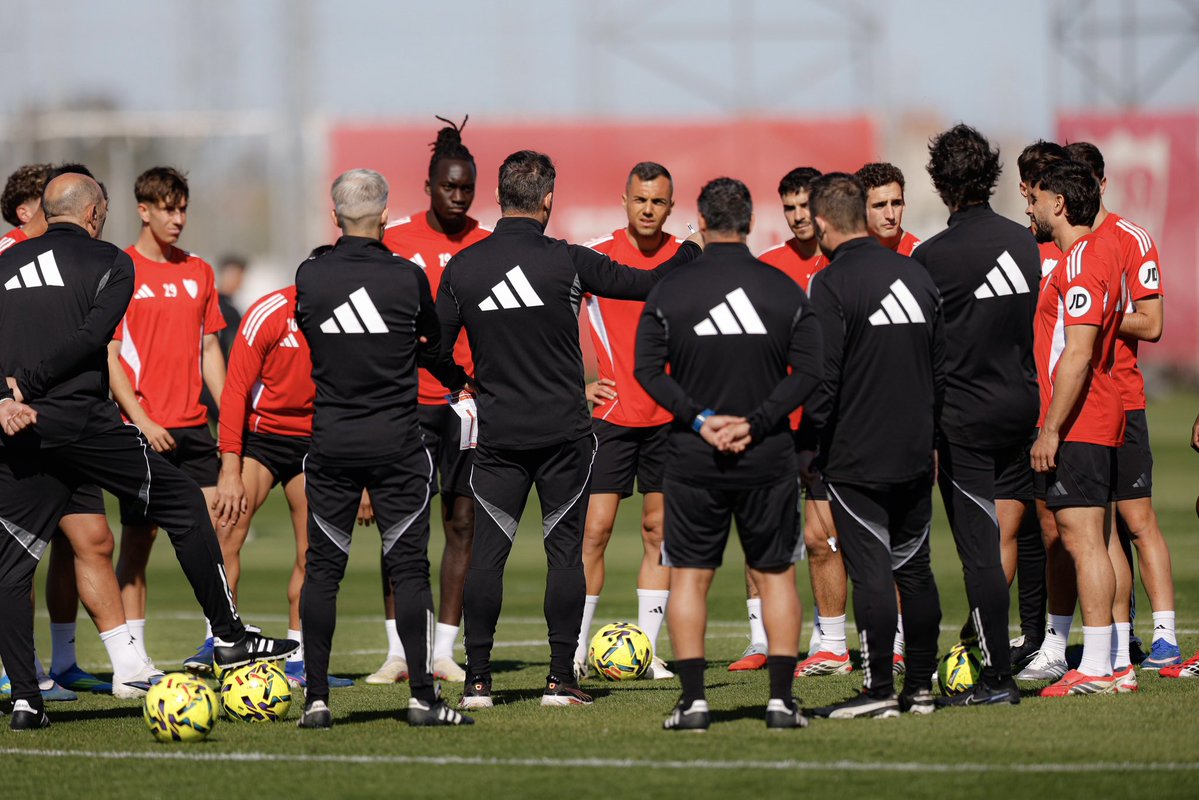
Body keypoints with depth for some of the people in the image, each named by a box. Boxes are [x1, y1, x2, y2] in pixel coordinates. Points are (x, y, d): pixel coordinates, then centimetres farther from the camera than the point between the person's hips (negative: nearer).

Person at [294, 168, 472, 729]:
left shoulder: (309, 276, -3)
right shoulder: (408, 277, -7)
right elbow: (432, 348, 9)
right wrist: (461, 382, 32)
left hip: (330, 445, 2)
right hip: (397, 445, -1)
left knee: (322, 570, 7)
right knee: (409, 568, 2)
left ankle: (317, 698, 4)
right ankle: (423, 697, -1)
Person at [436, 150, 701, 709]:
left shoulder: (462, 268, -2)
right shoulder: (567, 262, -9)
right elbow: (646, 285, -1)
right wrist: (692, 254, 17)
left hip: (497, 433, 2)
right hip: (564, 432, -2)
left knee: (486, 553, 4)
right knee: (564, 552, 4)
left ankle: (477, 680, 1)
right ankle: (560, 679, 2)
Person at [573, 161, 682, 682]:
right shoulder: (594, 258, -2)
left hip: (670, 417, 2)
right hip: (611, 413, -2)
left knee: (659, 530, 4)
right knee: (595, 529, -6)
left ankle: (648, 652, 8)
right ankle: (576, 650, -1)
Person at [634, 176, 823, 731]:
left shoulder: (669, 292, -3)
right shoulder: (787, 291, 0)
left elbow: (648, 369, -6)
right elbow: (807, 373, -5)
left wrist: (700, 419, -8)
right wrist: (756, 424, -9)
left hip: (693, 458, -1)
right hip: (769, 458, 1)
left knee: (689, 576, 7)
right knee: (775, 573, 10)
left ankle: (692, 700, 0)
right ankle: (781, 699, 5)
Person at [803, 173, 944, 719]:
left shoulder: (832, 284, -12)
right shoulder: (916, 275, 9)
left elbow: (823, 377, -16)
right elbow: (940, 369, 15)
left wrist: (812, 447, -5)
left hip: (856, 458, -6)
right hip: (915, 456, 6)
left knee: (871, 572, -5)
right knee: (915, 570, 12)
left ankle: (879, 690, -6)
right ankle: (920, 688, 15)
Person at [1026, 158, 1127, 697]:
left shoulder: (1080, 263, -14)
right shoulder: (1101, 253, 18)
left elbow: (1077, 354, -21)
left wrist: (1050, 429, -21)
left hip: (1075, 426, -10)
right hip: (1099, 422, 10)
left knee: (1083, 540, -10)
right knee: (1088, 543, 11)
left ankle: (1097, 667, -12)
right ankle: (1113, 663, 11)